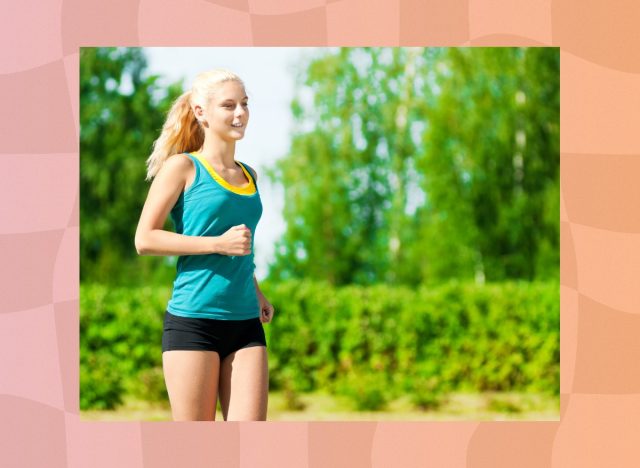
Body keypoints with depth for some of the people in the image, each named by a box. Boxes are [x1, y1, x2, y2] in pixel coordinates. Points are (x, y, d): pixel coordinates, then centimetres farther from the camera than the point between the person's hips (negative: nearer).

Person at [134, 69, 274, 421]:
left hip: (246, 323, 6)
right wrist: (218, 244, -15)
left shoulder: (249, 175, 18)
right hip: (192, 319, -5)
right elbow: (145, 239, -8)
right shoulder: (183, 167, -1)